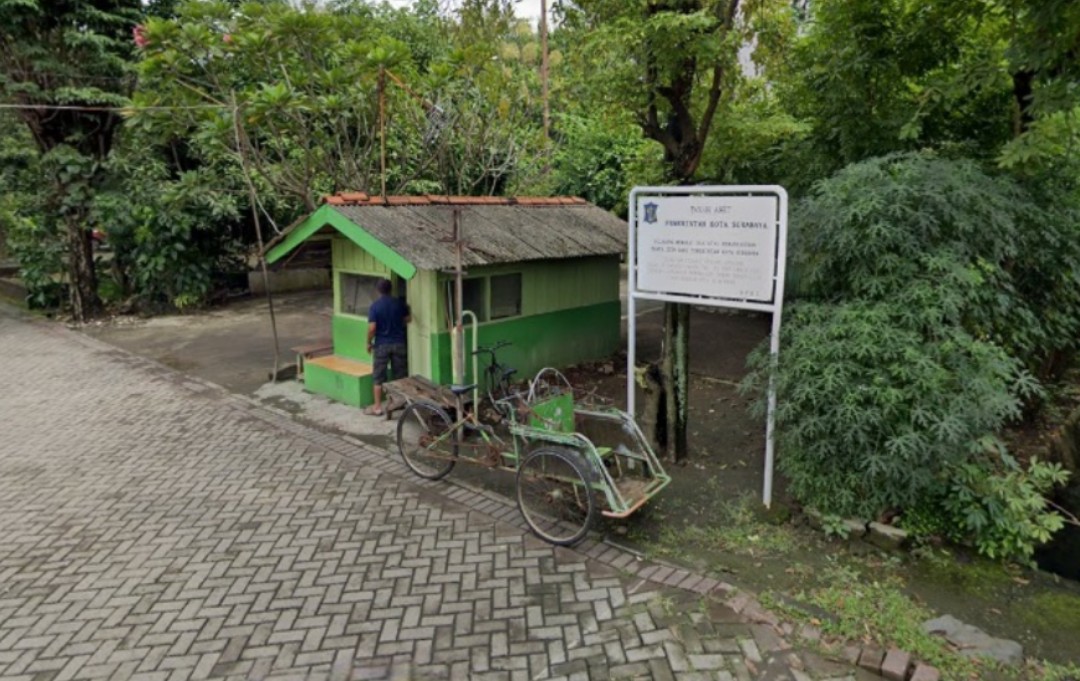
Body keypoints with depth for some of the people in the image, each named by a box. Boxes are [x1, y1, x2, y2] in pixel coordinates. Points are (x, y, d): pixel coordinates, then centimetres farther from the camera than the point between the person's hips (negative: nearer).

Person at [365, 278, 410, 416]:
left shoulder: (374, 306, -11)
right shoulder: (399, 303, -1)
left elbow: (372, 328, -16)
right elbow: (408, 319, 11)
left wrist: (369, 343, -2)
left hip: (381, 345, -3)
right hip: (399, 343, 3)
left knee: (378, 377, 5)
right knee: (400, 375, 13)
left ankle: (377, 407, 7)